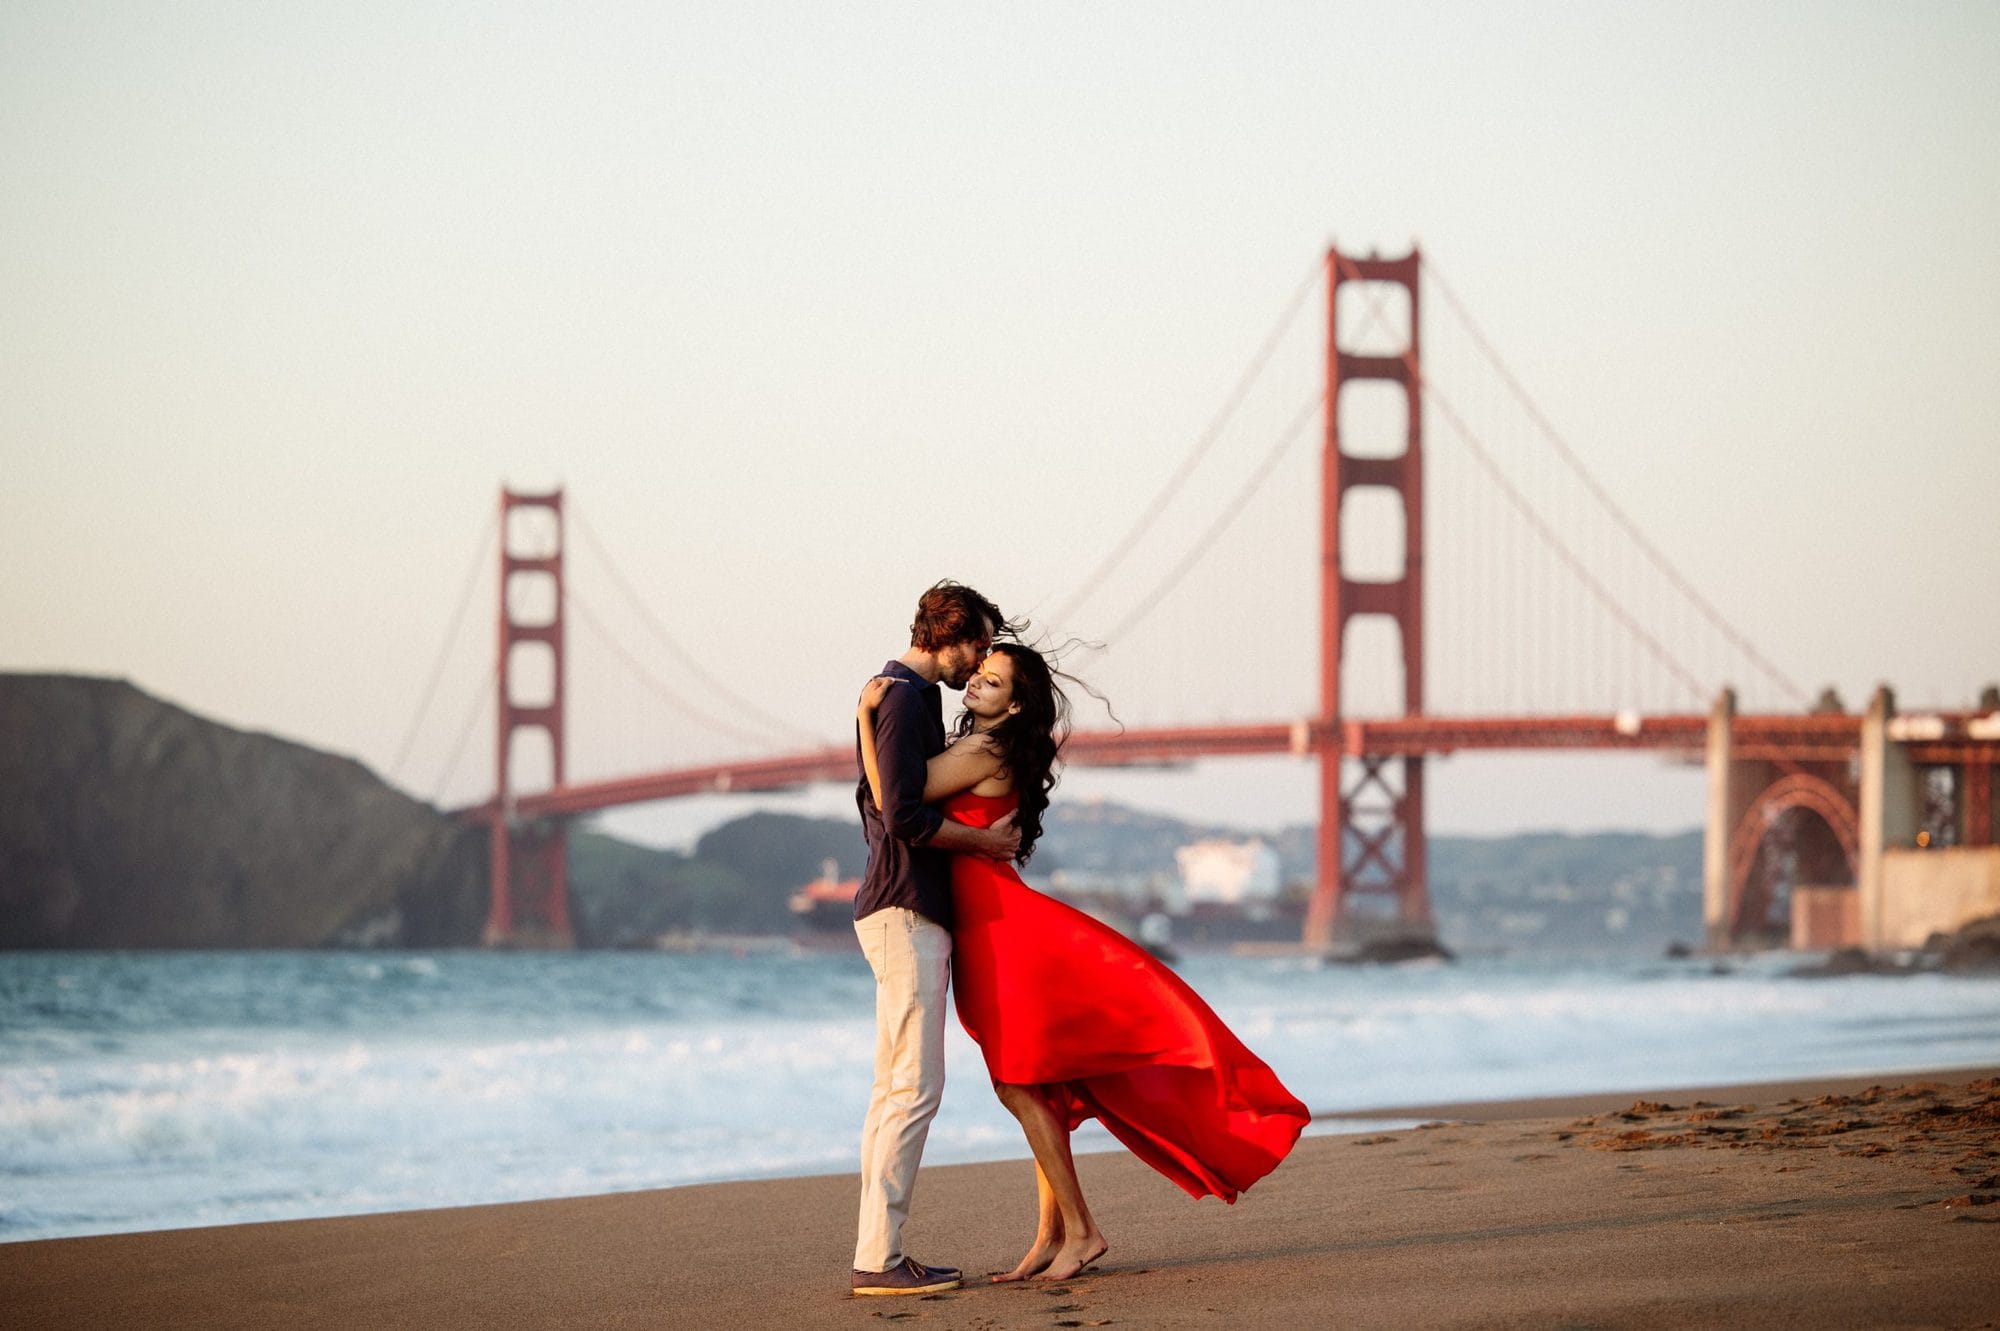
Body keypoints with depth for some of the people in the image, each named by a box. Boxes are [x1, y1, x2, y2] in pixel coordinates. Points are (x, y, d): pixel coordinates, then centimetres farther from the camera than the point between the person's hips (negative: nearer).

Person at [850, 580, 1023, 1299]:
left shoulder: (908, 699, 20)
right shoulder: (905, 701, -12)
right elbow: (906, 818, -21)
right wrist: (985, 839, -9)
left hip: (907, 913, 11)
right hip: (906, 913, -11)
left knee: (895, 1088, 10)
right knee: (914, 1086, -12)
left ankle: (877, 1251, 10)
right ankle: (879, 1258, -14)